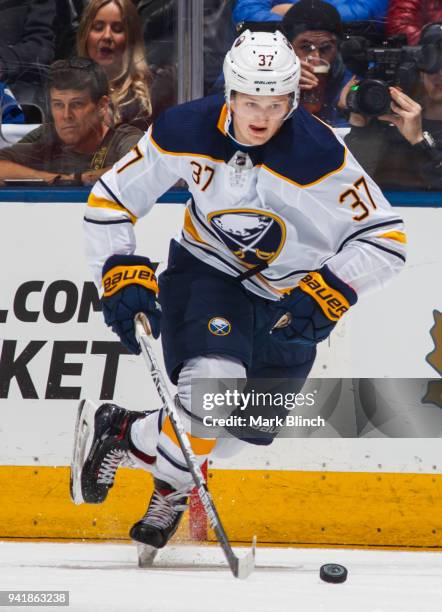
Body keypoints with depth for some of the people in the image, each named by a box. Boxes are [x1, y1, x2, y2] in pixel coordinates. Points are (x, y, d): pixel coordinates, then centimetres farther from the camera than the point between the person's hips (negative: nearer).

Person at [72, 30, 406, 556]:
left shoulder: (318, 154, -26)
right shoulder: (186, 133, -21)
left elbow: (384, 240, -21)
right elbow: (109, 201, -7)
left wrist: (325, 294, -32)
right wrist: (124, 279, -16)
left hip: (289, 297, 2)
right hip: (206, 270, -2)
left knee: (253, 427, 10)